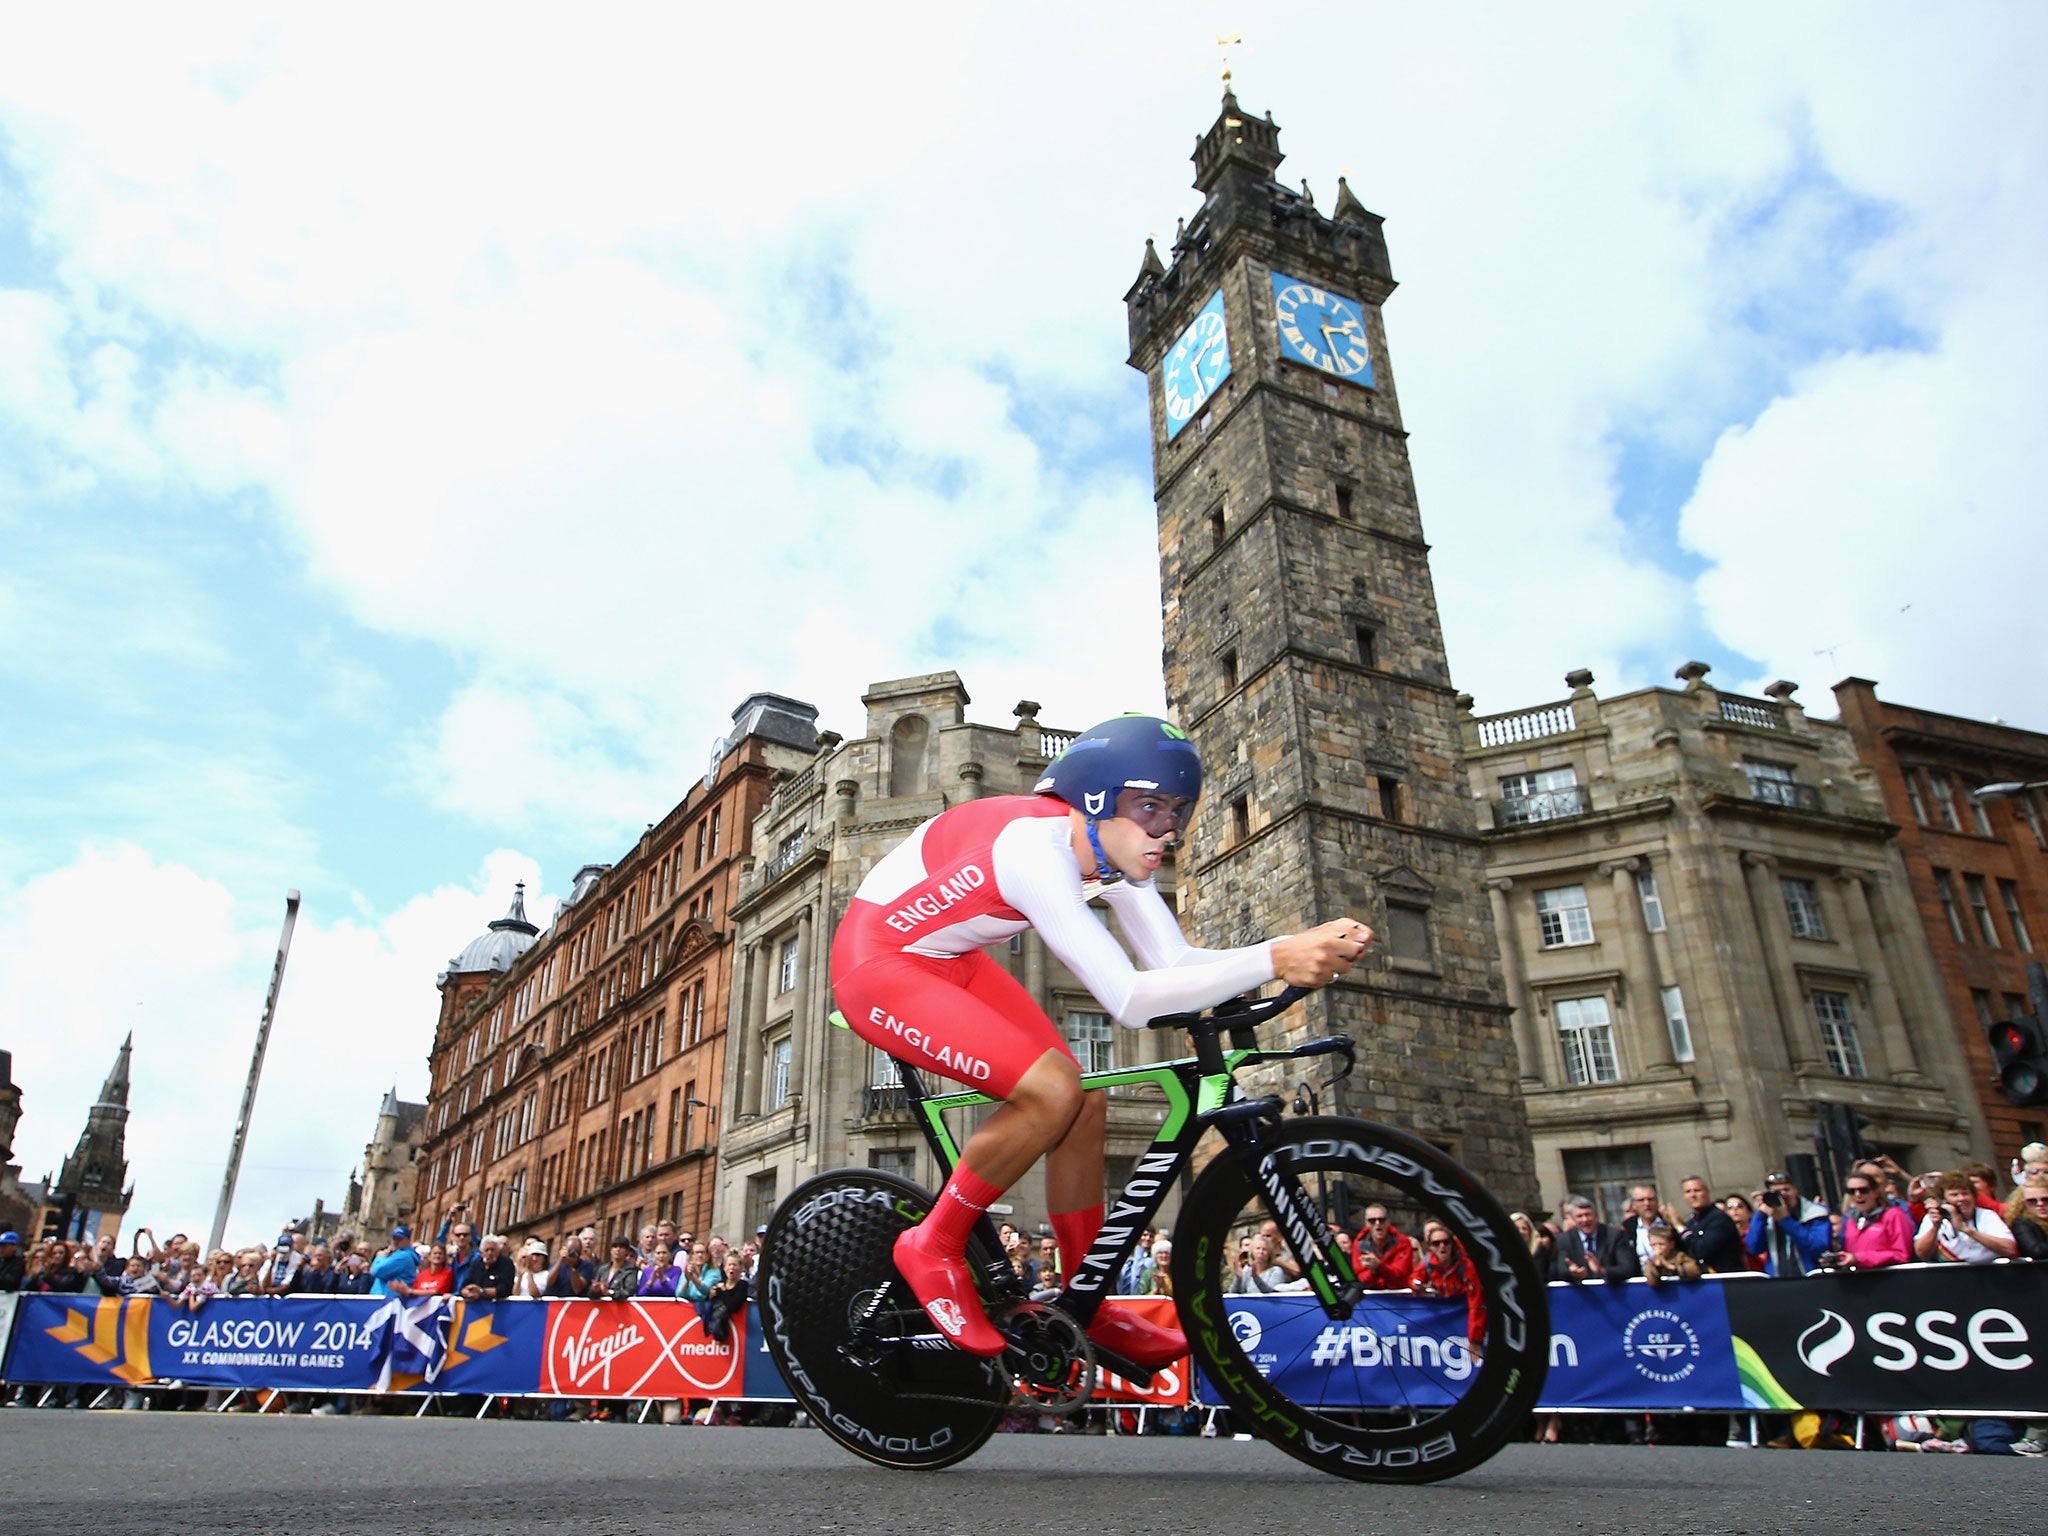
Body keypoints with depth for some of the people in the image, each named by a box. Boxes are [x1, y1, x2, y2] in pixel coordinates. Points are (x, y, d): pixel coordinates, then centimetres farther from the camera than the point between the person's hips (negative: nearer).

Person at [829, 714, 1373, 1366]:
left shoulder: (1113, 850, -7)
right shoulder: (1035, 847, -34)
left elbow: (1177, 961, -12)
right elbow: (1129, 999, -39)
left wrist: (1308, 949, -24)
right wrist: (1274, 960, -42)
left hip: (949, 961, 9)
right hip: (878, 964, -9)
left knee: (1085, 1103, 1)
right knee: (1052, 1092, -23)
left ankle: (1088, 1307, 17)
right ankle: (934, 1248, -1)